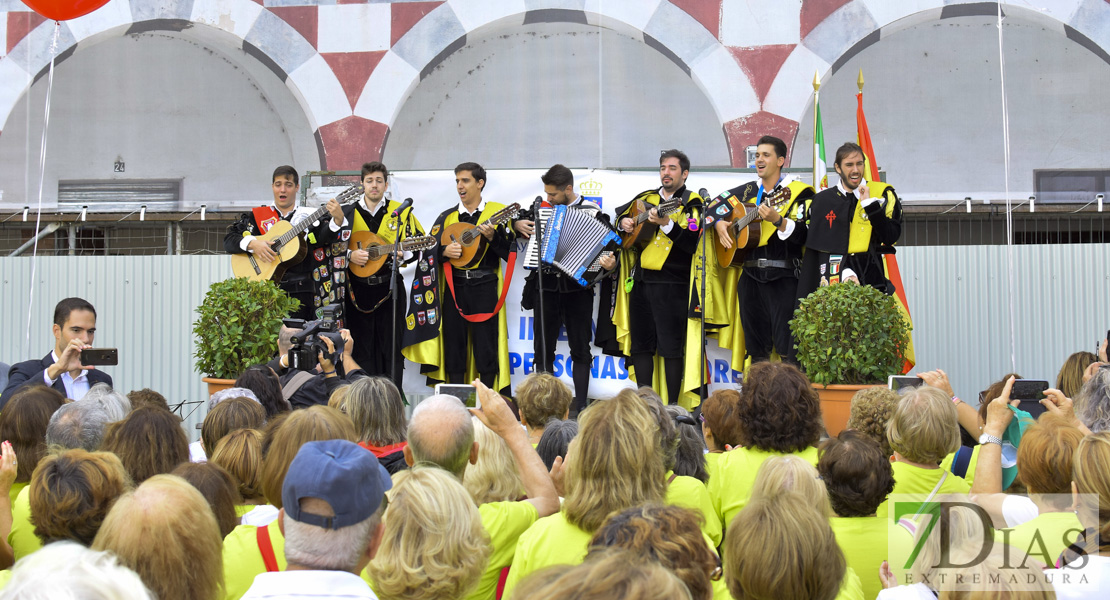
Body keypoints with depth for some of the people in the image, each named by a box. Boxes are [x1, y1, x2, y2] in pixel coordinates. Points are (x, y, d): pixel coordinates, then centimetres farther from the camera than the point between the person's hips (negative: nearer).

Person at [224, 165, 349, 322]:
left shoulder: (308, 216, 11)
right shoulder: (257, 216, 13)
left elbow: (325, 235, -7)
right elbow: (229, 240, 7)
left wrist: (338, 219, -27)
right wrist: (252, 244, -11)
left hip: (301, 293, 0)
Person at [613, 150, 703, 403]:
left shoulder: (691, 204, -3)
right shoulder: (646, 198, 14)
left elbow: (692, 242, -16)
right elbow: (619, 213, 29)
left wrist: (666, 223, -27)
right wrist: (623, 221, 6)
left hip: (671, 284, -6)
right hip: (640, 280, 6)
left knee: (671, 347, -4)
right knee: (640, 344, 9)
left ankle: (672, 406, 2)